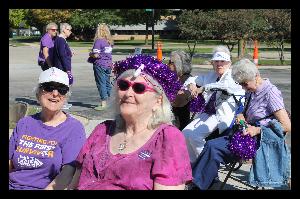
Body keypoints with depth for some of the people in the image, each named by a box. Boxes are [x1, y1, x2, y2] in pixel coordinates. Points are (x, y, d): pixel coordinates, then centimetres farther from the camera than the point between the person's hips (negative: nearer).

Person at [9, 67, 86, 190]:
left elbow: (68, 173, -10)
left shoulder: (74, 128, -1)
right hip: (12, 185, 4)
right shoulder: (24, 123, 13)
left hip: (49, 187, -4)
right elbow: (10, 163, 14)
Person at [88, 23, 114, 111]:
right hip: (108, 64, 7)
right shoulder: (109, 41, 7)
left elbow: (96, 55, -19)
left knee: (101, 84, -1)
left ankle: (103, 103, 1)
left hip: (100, 65, -7)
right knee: (107, 83, 13)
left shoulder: (98, 41, -14)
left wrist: (90, 54, 2)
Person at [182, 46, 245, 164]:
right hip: (207, 113, 7)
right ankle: (193, 163, 5)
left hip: (222, 116, -7)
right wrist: (192, 85, 6)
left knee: (195, 135, -23)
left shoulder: (231, 77, -3)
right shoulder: (210, 76, 18)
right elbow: (192, 79, 31)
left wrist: (203, 88, -26)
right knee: (185, 133, -11)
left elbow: (226, 86, -27)